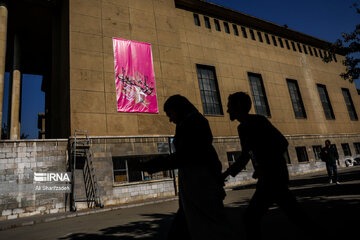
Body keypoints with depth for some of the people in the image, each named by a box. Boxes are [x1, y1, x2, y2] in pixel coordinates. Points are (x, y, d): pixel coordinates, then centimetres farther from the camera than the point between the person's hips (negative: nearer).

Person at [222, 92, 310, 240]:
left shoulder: (258, 121, -12)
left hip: (274, 176, -8)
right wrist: (226, 174, 12)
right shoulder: (242, 128, 12)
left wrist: (263, 168, -19)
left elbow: (283, 143, -15)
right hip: (266, 178, 8)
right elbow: (244, 156, 19)